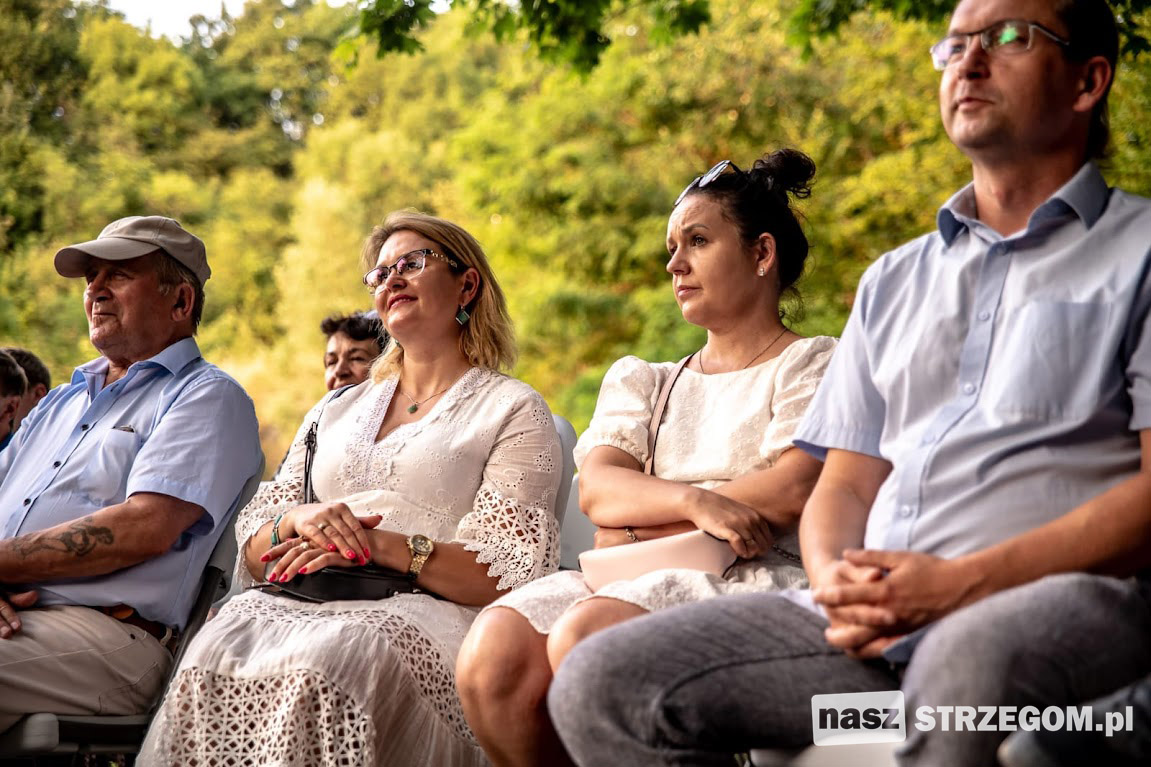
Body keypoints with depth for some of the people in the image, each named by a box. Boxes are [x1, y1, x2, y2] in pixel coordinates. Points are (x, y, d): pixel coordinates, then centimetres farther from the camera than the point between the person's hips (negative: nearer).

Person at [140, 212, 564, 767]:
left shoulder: (512, 410, 11)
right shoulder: (337, 409, 28)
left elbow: (510, 575, -3)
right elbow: (254, 551, 20)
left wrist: (380, 544, -14)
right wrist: (299, 520, -4)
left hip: (424, 611, -4)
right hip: (303, 601, 4)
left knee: (323, 663, -39)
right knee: (215, 653, -32)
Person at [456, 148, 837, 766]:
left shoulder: (814, 363, 14)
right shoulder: (645, 382, 27)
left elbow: (793, 491, -6)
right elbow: (596, 488, 7)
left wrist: (637, 530, -1)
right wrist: (694, 501, -15)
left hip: (759, 577, -5)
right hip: (643, 581, 5)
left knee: (587, 633, -35)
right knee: (492, 652, -26)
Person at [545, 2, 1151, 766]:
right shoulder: (894, 281, 28)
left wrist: (961, 583, -14)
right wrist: (835, 581, -2)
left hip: (1064, 596, -5)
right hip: (876, 619, 6)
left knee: (969, 665, -43)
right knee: (600, 682, -14)